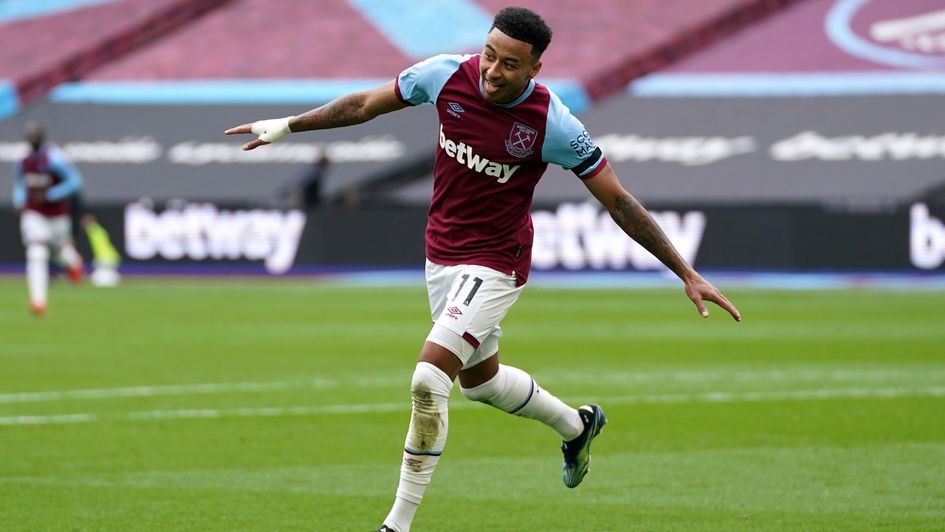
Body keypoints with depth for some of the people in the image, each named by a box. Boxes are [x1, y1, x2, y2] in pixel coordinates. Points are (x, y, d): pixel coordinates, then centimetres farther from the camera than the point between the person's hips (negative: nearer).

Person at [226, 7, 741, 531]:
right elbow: (366, 104, 6)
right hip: (440, 254, 6)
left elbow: (619, 202, -16)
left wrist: (688, 275, -15)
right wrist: (289, 125, 5)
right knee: (479, 379, 24)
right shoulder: (447, 76, -13)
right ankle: (575, 425, 52)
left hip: (494, 264, -6)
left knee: (428, 380, -20)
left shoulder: (553, 125, -23)